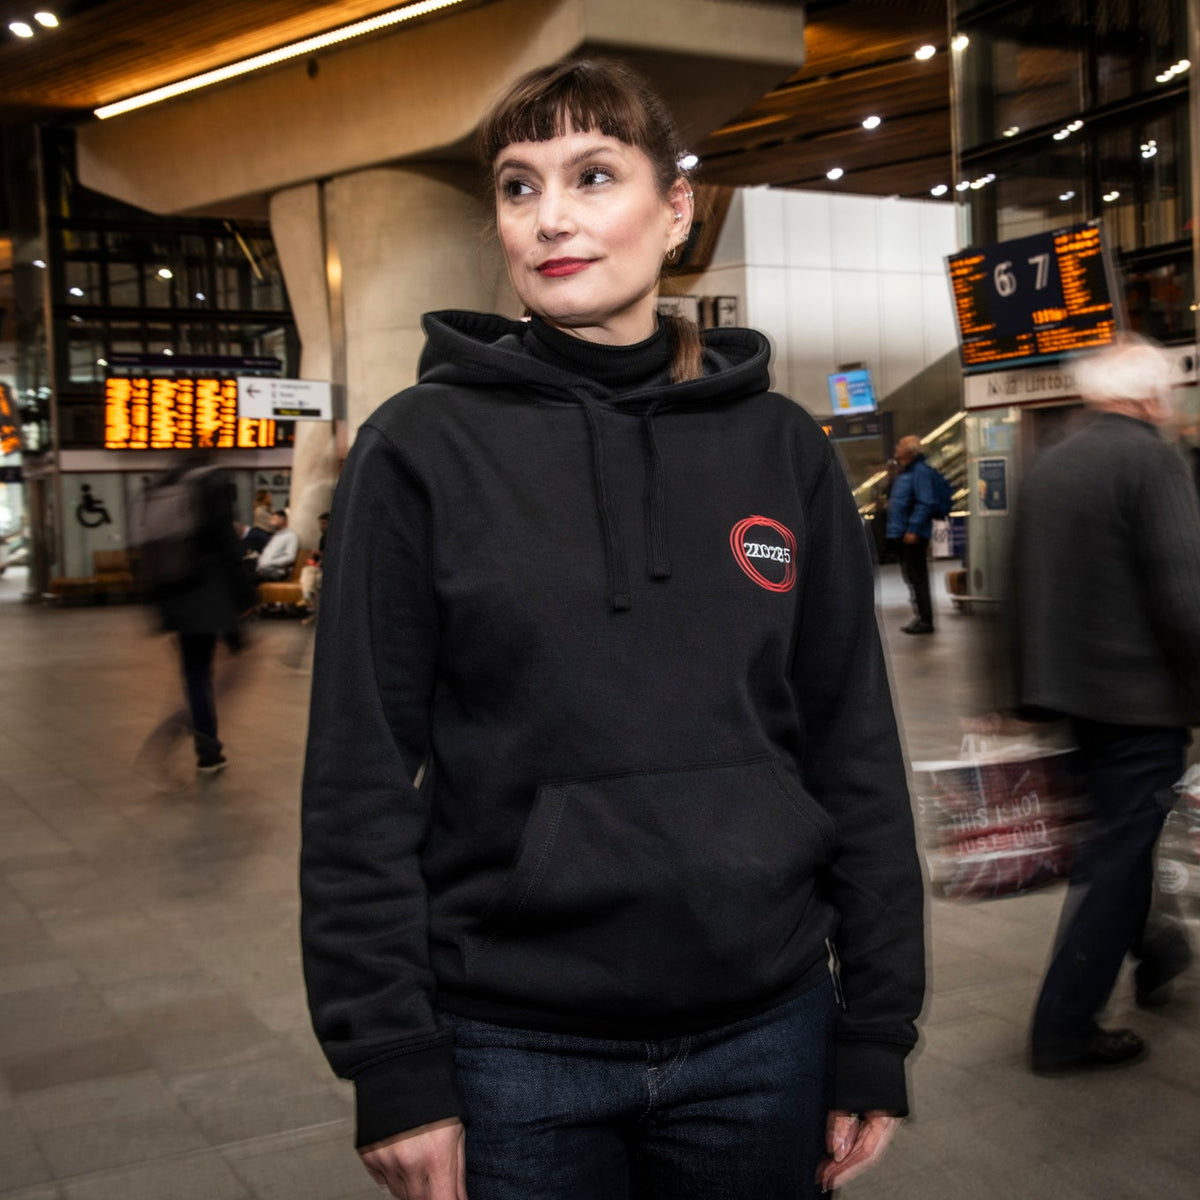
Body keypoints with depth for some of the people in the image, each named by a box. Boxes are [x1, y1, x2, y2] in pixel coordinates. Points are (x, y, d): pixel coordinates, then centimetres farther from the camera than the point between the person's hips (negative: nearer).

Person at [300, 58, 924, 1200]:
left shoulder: (781, 447, 1)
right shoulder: (421, 448, -5)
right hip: (513, 1046, -2)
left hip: (763, 1030, 2)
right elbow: (361, 782, -5)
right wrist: (391, 1064, -8)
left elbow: (855, 754, 3)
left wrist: (877, 1038, 2)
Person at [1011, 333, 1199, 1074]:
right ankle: (1065, 1029, 4)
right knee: (1117, 854, 0)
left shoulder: (1050, 465, 10)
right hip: (1139, 693, -8)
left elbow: (1020, 587, 14)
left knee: (1123, 829, 26)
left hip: (1068, 687, 8)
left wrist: (1031, 687, 21)